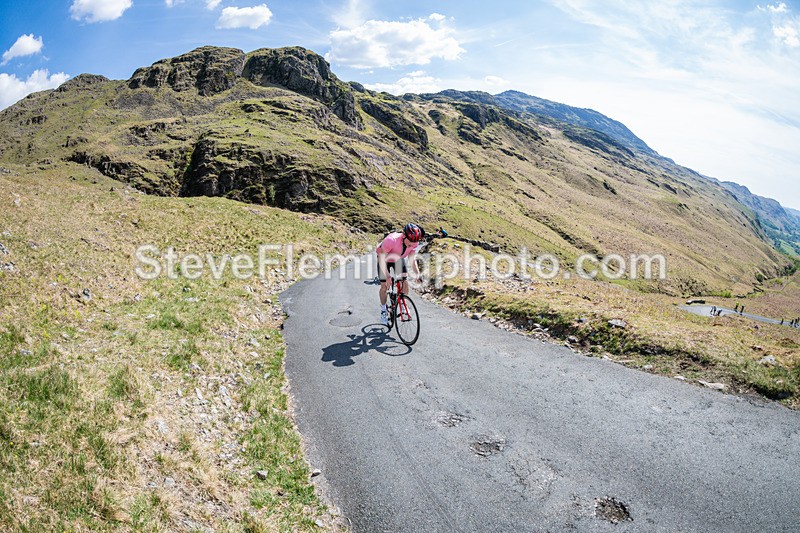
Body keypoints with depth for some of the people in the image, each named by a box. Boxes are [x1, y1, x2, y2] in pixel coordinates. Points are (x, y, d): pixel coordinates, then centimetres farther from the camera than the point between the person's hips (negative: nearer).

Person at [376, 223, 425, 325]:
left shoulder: (414, 243, -27)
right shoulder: (391, 240, -42)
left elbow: (412, 259, -18)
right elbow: (382, 259, -37)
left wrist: (417, 274, -33)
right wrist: (387, 276, -46)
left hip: (399, 259, 4)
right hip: (385, 258, -3)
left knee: (405, 283, -9)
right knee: (384, 286, -5)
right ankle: (383, 311, 16)